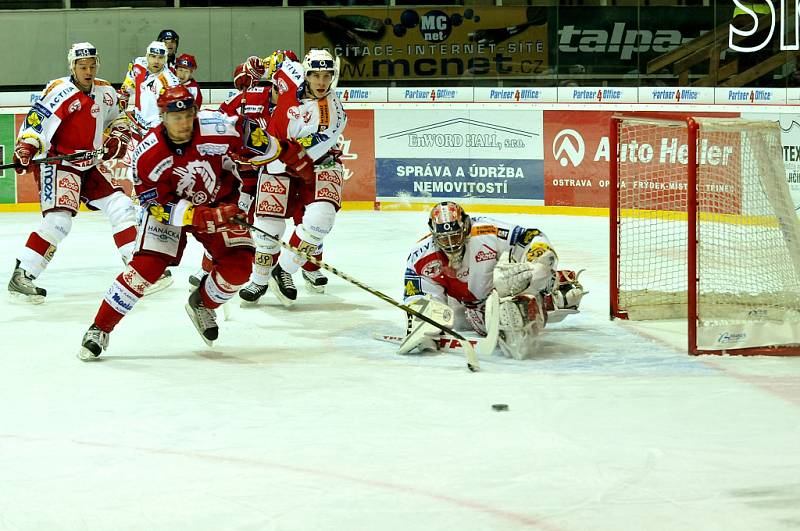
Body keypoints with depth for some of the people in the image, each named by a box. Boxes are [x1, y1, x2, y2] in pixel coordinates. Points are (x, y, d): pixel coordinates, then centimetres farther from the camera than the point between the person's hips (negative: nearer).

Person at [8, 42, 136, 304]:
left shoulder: (105, 92, 6)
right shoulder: (60, 91, -17)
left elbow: (117, 120, 23)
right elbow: (35, 122, -21)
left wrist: (117, 138, 5)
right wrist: (26, 148, -35)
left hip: (88, 167, 8)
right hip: (57, 164, -8)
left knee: (122, 208, 5)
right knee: (59, 220, -23)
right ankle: (21, 277, -20)